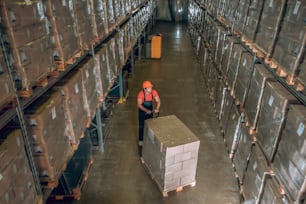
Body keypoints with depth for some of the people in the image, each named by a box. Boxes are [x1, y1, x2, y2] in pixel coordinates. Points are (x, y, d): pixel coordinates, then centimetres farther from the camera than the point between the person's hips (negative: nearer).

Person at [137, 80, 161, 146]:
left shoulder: (154, 92, -23)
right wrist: (146, 110, -42)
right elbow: (139, 105, -29)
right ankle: (140, 139, 21)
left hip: (150, 109, 3)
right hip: (142, 110, -3)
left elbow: (158, 101, -16)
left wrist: (157, 109, -35)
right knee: (142, 125, 4)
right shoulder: (141, 94, -32)